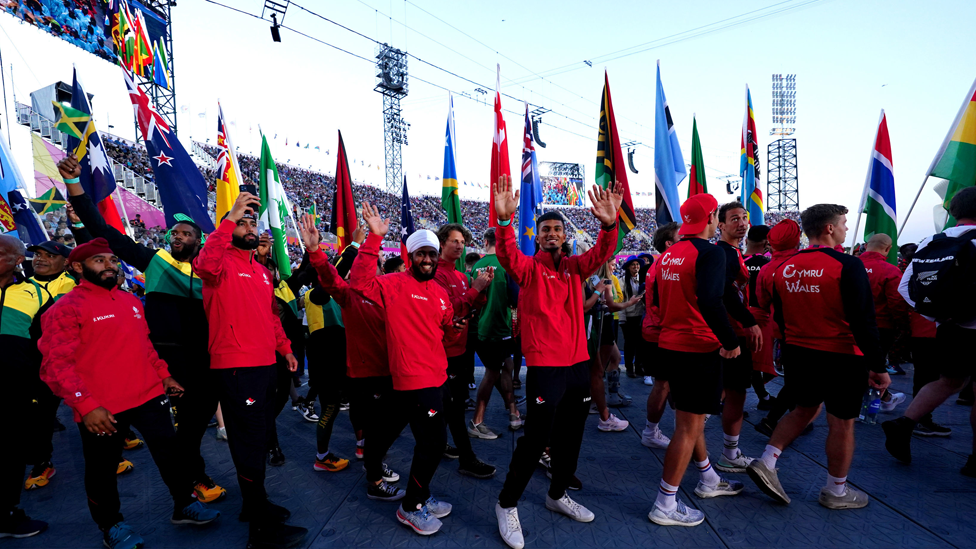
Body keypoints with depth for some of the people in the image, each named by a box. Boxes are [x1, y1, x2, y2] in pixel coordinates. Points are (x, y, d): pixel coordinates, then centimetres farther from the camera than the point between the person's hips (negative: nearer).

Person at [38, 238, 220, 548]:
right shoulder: (65, 309, -9)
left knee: (170, 452, 11)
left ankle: (184, 505, 29)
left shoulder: (131, 301, 11)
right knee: (102, 469, 13)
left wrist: (164, 375, 16)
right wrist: (86, 405, -22)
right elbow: (57, 364, -14)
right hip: (100, 410, -5)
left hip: (149, 395, 5)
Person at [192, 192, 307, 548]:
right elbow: (206, 264, -33)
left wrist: (285, 349, 14)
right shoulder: (223, 264, -7)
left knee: (260, 440, 19)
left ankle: (255, 504, 37)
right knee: (249, 445, 0)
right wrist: (230, 217, -34)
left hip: (266, 365, 8)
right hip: (236, 368, -8)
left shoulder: (261, 271, 17)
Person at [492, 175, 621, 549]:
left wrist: (609, 224, -26)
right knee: (536, 439, -5)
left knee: (570, 438, 17)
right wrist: (504, 220, -40)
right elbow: (508, 256, -23)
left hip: (578, 364, 6)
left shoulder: (574, 267, 10)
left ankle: (557, 495, 38)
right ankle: (507, 505, 15)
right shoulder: (529, 268, -2)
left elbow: (600, 254, -7)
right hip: (544, 367, -6)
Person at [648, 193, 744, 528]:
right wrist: (731, 341, -19)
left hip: (670, 345, 9)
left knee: (689, 418, 21)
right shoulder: (710, 252, -15)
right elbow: (710, 301, -28)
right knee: (689, 426, 0)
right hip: (698, 349, -9)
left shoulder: (668, 254, 10)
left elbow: (657, 299, 18)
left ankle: (708, 480, 41)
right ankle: (665, 506, 8)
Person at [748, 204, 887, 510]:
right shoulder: (847, 266, -16)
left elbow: (779, 317, 11)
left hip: (798, 354, 6)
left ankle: (766, 462, 15)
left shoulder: (785, 268, 2)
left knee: (805, 410, 23)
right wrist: (876, 366, -11)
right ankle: (836, 492, 25)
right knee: (842, 423, 10)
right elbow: (863, 321, -18)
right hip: (841, 357, -6)